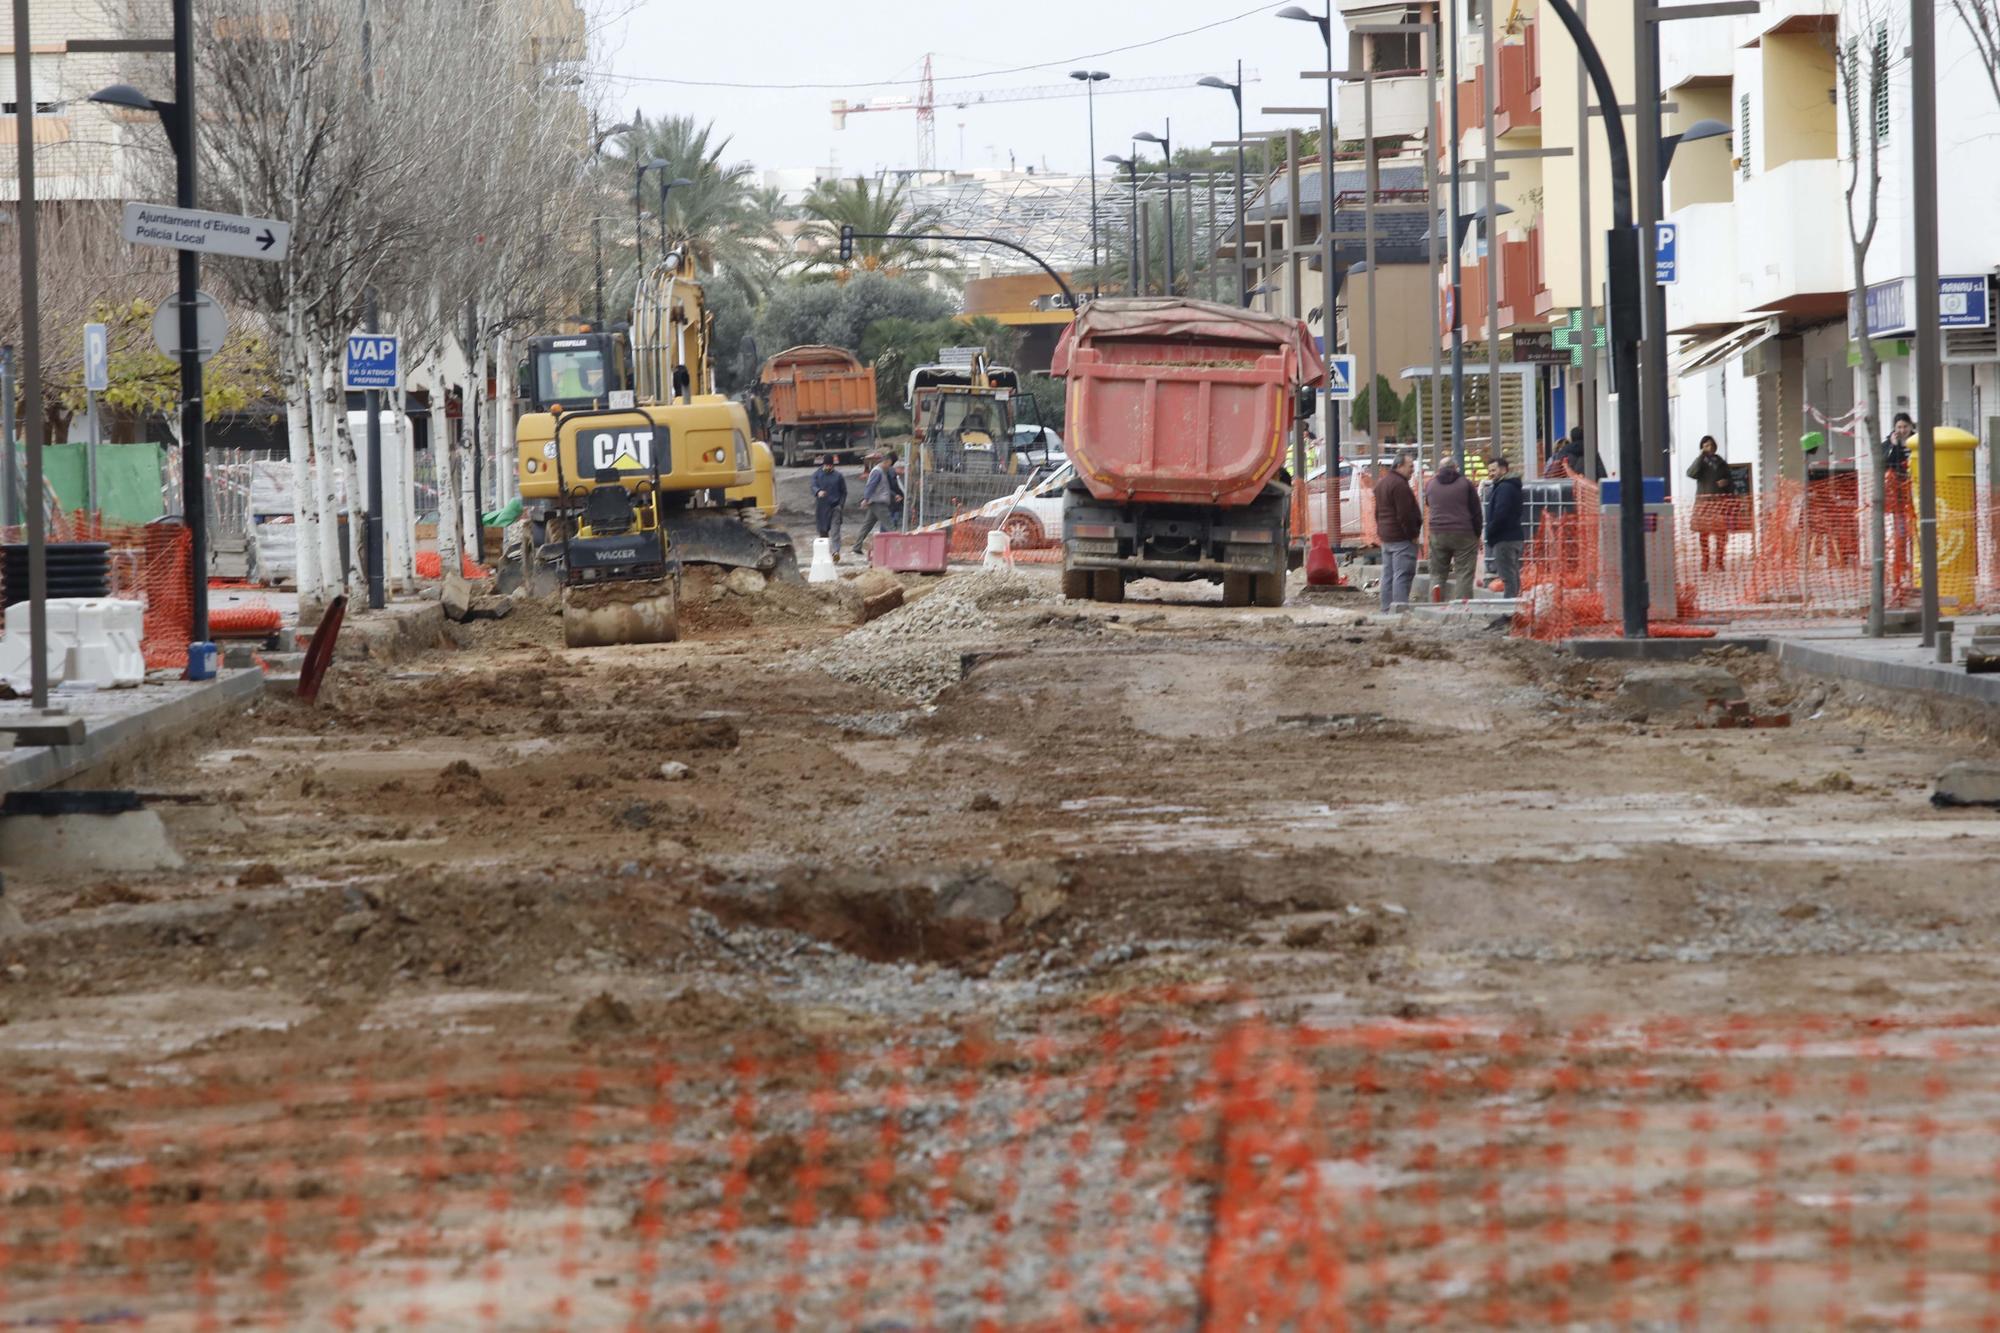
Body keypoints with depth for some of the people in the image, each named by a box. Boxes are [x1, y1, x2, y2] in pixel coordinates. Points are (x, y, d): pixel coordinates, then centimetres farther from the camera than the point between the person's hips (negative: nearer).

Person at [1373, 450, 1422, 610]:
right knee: (1402, 575, -10)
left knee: (1388, 574, 13)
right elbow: (1405, 514, -19)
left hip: (1386, 536, 10)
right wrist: (1413, 535, -12)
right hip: (1401, 537, -10)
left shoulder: (1381, 482, 16)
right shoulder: (1399, 484, -17)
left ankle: (1386, 608, 15)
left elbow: (1378, 511, 21)